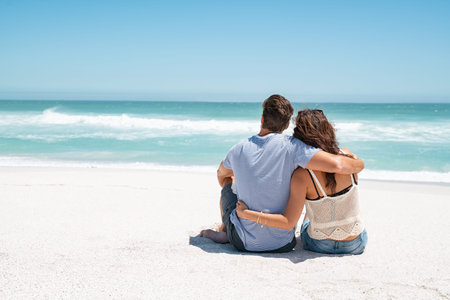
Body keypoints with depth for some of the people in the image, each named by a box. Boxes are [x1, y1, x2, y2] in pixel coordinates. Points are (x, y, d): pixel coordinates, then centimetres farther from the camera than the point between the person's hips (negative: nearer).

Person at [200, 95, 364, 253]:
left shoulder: (239, 149, -5)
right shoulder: (291, 146, -15)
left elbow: (221, 174, 17)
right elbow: (336, 164, -24)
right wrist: (359, 164, -2)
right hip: (282, 245, -1)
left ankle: (224, 230, 40)